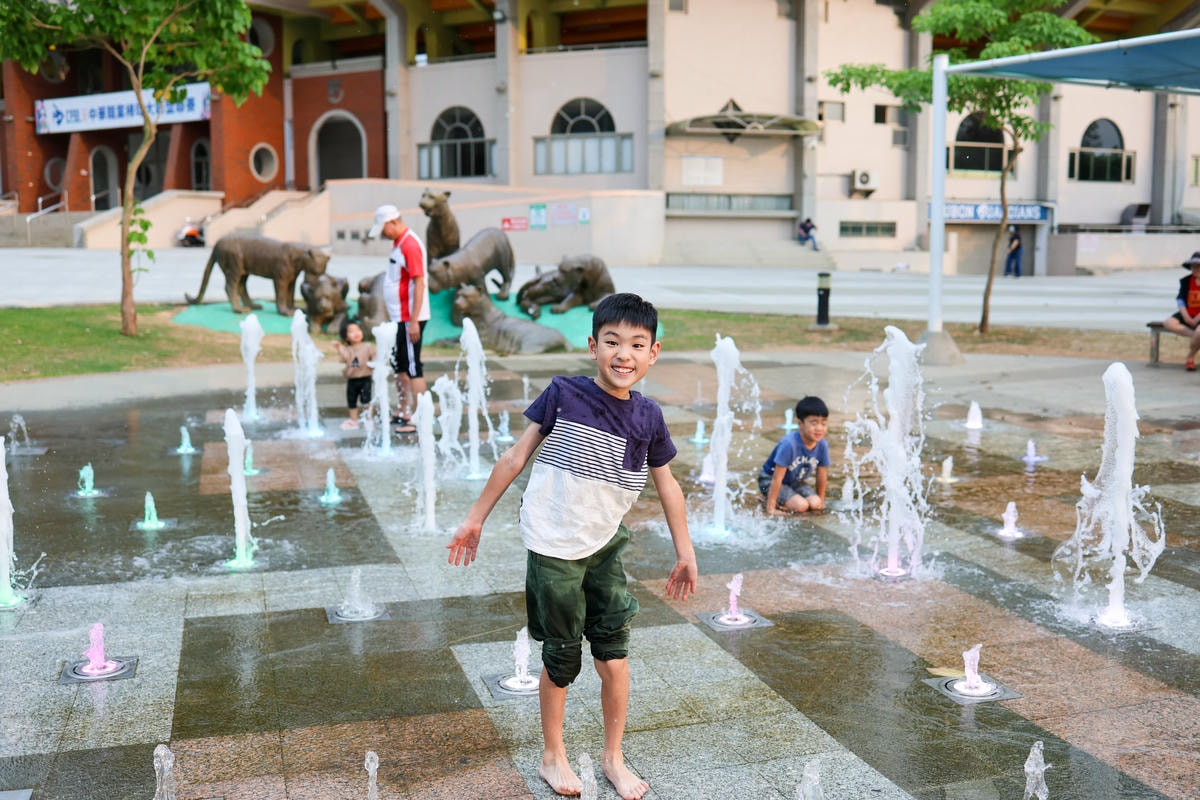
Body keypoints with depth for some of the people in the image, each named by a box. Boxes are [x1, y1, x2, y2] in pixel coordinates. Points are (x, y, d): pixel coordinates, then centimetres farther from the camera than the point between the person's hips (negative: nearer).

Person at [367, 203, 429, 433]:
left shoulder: (410, 245, -16)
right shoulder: (398, 243, 13)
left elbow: (419, 284, -21)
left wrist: (414, 321, -24)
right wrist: (390, 315, 21)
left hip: (410, 319, -10)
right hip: (399, 317, 10)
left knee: (413, 368, -5)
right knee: (399, 366, 17)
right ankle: (403, 413, 28)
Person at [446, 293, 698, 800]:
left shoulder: (648, 418, -4)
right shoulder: (564, 395, -14)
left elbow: (666, 485, 9)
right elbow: (516, 458, -6)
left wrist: (685, 552, 13)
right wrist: (476, 519, -2)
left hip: (606, 546, 3)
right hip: (554, 548, -3)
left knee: (614, 653, 4)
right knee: (562, 657, 8)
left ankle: (613, 758, 26)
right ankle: (552, 756, 29)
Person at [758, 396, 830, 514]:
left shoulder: (822, 445, -16)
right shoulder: (789, 444, -33)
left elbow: (821, 474, -1)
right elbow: (777, 478, -29)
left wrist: (821, 500, 9)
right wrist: (770, 508, -28)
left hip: (795, 481, 7)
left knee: (815, 503, -16)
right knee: (800, 505, -25)